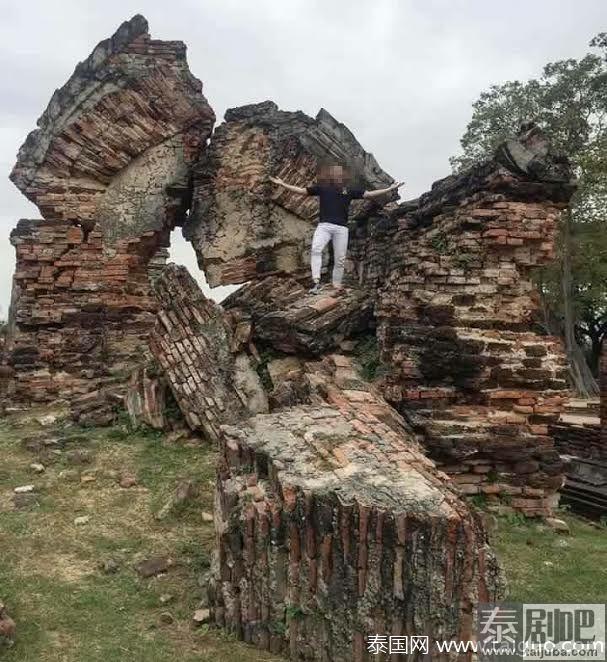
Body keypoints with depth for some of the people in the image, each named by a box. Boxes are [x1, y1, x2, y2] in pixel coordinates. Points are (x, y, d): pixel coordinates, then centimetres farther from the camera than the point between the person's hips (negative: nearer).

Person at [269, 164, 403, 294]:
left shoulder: (349, 191, 14)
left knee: (340, 259, 0)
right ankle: (316, 282, -31)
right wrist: (282, 184, 14)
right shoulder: (322, 188, 14)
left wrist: (390, 189, 10)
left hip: (341, 228, 1)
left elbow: (369, 194, 14)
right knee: (315, 249, -26)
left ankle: (337, 286, 13)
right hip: (324, 225, -1)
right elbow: (301, 190, 17)